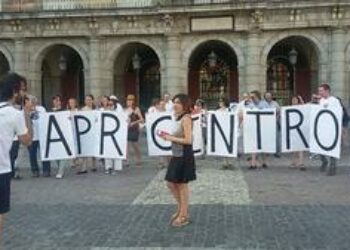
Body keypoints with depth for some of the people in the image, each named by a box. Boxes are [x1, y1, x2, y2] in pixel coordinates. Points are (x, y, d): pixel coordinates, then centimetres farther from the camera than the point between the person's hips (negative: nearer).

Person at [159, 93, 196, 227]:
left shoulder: (186, 118, -16)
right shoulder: (178, 118, 12)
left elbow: (188, 140, -23)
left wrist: (171, 138, -17)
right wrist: (169, 136, 1)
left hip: (184, 156, -9)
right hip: (177, 155, 9)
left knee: (182, 185, 3)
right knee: (171, 183, 15)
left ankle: (184, 216, 17)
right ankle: (181, 209, 32)